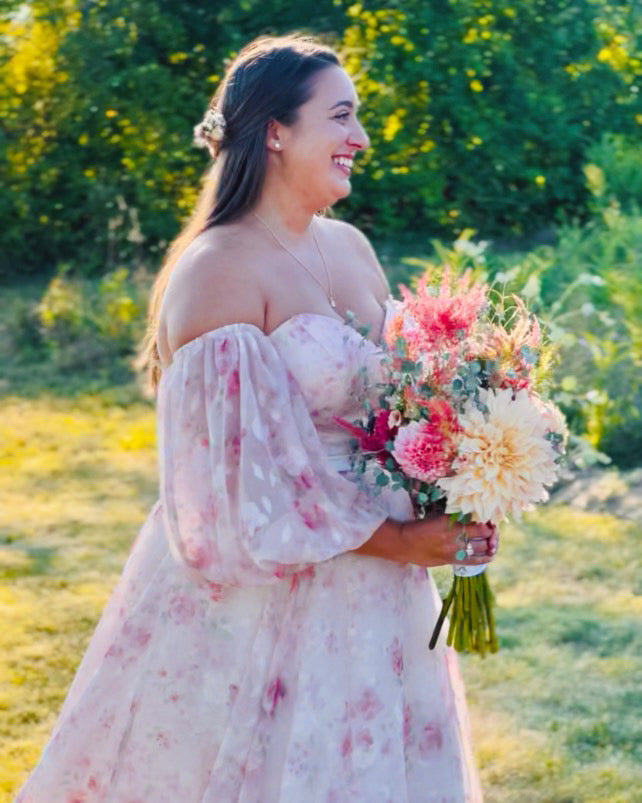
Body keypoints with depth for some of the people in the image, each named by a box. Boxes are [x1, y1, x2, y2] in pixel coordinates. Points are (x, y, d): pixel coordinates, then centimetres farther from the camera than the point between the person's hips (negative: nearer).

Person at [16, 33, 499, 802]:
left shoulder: (352, 248, 6)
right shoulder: (217, 271, -17)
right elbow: (244, 478, -19)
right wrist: (396, 541, -17)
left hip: (369, 597, 7)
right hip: (261, 592, -7)